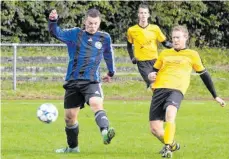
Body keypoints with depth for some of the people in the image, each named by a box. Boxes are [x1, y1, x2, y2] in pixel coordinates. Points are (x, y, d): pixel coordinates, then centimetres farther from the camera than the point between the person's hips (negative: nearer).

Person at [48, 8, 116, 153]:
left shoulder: (104, 38, 6)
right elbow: (56, 33, -6)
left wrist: (111, 73, 36)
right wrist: (53, 21, -27)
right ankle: (73, 147, 28)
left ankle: (105, 132, -51)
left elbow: (109, 55, 23)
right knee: (70, 116, 9)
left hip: (92, 81, -2)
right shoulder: (75, 34, 4)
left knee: (96, 103, -32)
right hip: (73, 81, 2)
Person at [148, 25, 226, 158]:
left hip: (177, 89, -4)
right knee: (155, 128, -6)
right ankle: (172, 145, 23)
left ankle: (167, 148, -33)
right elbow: (154, 71, 29)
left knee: (170, 113, -36)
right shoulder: (165, 53, 22)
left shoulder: (192, 55, 14)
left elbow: (204, 75, 20)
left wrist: (215, 96, 22)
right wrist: (150, 76, 3)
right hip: (159, 88, 4)